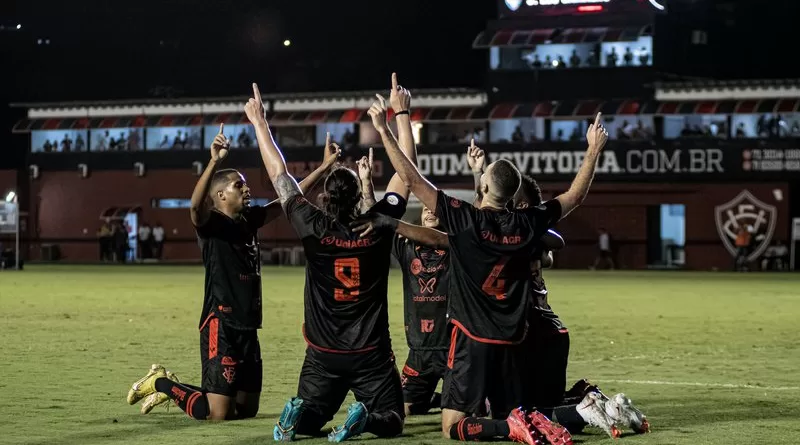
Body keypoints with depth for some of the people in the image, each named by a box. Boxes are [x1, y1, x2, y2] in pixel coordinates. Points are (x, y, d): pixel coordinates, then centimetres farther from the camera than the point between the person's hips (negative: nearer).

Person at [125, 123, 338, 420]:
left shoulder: (250, 220, 11)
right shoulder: (211, 223, -10)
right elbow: (195, 206, -32)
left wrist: (324, 167, 14)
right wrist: (214, 162, -43)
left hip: (248, 327, 8)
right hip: (221, 326, -8)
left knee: (247, 410, 15)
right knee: (217, 415, -9)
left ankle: (170, 387, 30)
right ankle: (163, 384, 15)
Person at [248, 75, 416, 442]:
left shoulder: (313, 229, -9)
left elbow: (279, 174, 1)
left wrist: (259, 123, 10)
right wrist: (402, 113, 10)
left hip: (323, 354, 1)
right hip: (372, 353, -1)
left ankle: (298, 413, -20)